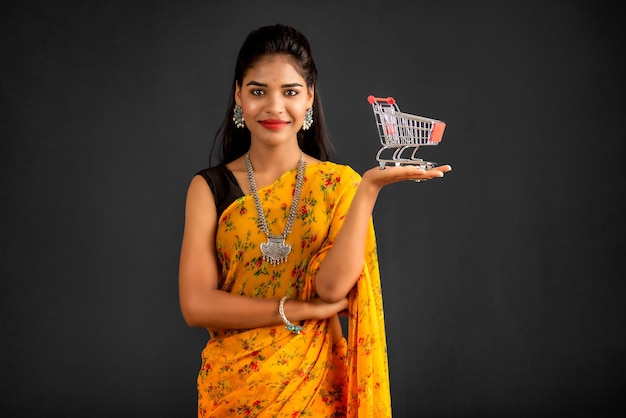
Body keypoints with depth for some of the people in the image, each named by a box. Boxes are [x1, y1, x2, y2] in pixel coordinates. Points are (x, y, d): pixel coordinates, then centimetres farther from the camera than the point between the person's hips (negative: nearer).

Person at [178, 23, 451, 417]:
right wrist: (298, 310, -17)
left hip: (315, 385, 0)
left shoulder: (339, 184, -5)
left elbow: (333, 286, -18)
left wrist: (370, 187, -23)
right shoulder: (210, 187, -4)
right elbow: (196, 304, -11)